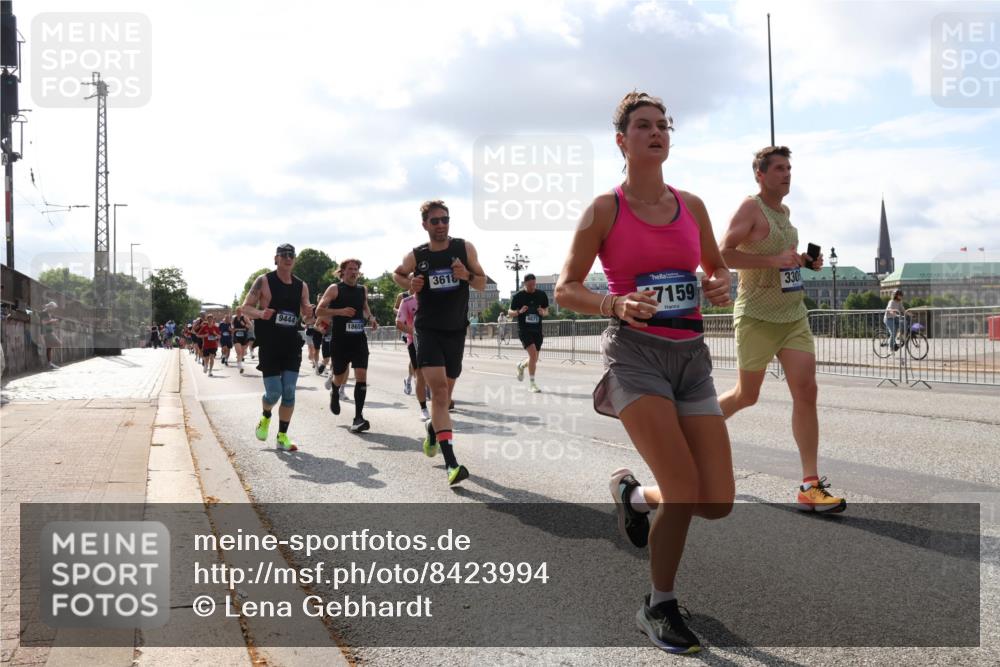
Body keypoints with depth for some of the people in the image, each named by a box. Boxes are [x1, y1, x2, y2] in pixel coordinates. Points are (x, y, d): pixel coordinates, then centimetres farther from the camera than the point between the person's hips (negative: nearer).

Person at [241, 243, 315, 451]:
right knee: (274, 392, -5)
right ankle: (265, 417, 28)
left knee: (289, 392, -1)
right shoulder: (264, 281, -4)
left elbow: (305, 318, 16)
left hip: (292, 345, 4)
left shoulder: (301, 286, 9)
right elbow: (246, 307, -3)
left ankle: (282, 436, 9)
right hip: (269, 345, -4)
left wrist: (309, 314, -8)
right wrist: (260, 313, -23)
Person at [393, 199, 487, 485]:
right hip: (428, 330, -2)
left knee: (445, 392, 16)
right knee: (438, 389, -18)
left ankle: (432, 427, 49)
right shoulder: (415, 256, -2)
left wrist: (467, 275, -18)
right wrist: (410, 285, -4)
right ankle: (451, 462, -24)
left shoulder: (465, 248, -1)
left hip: (456, 330, 3)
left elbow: (482, 284, 4)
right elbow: (398, 274, 18)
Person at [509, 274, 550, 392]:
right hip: (524, 330, -4)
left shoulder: (542, 295, 4)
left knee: (534, 359, 8)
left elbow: (546, 312, 14)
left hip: (537, 330, 4)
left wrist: (543, 312, -9)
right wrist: (519, 312, -18)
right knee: (533, 354, -21)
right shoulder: (518, 296, -3)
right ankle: (531, 384, -12)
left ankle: (521, 365, 43)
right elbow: (510, 312, 3)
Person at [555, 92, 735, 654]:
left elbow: (717, 268, 23)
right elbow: (566, 289, 0)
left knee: (718, 503, -1)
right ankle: (660, 608, 10)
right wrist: (615, 304, -18)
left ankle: (634, 494, 31)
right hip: (635, 352, -5)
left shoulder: (691, 206, 10)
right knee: (684, 492, -15)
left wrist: (720, 285, -1)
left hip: (691, 354, 5)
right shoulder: (605, 210, -2)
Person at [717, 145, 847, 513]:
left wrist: (806, 261, 10)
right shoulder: (750, 208, -10)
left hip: (794, 315, 7)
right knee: (746, 396, 7)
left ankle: (810, 485, -4)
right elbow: (724, 253, -22)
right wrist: (775, 260, -26)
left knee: (806, 391, -6)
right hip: (757, 318, -6)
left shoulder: (784, 210, 15)